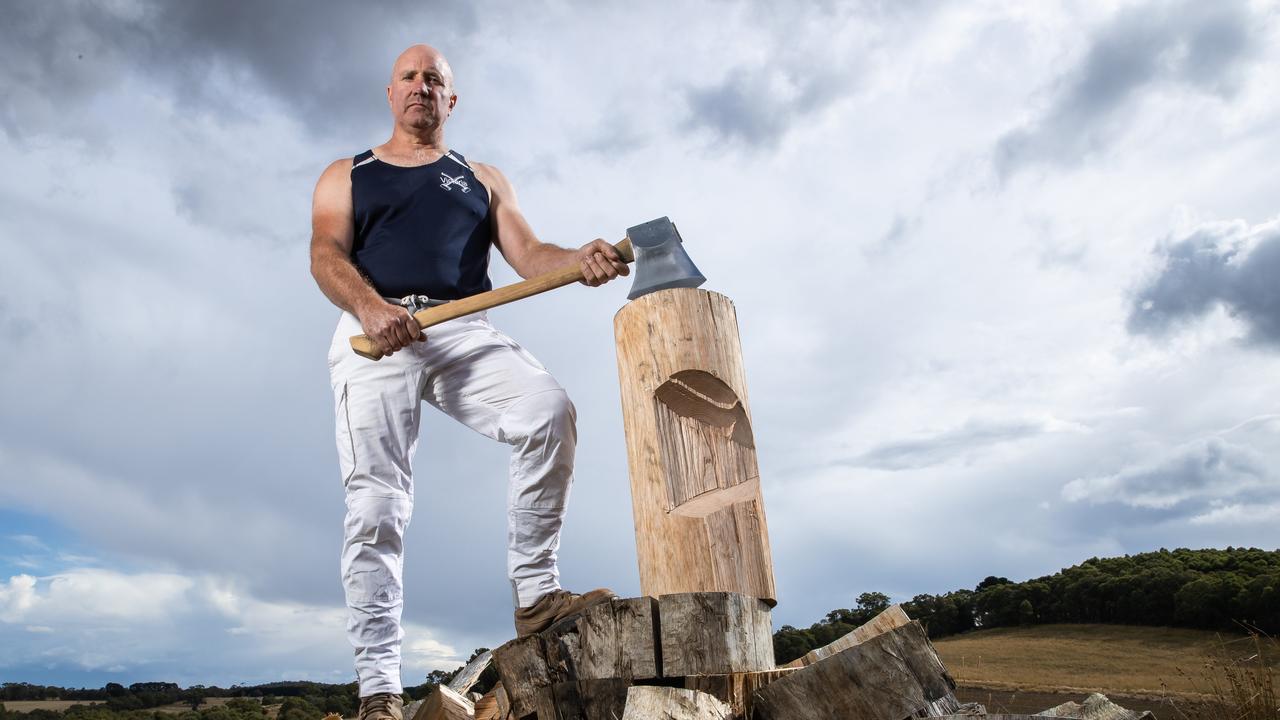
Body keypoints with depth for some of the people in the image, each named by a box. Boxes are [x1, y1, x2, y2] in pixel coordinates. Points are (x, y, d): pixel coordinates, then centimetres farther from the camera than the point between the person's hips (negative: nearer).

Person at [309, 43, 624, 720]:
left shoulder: (482, 178, 25)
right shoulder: (346, 176, 21)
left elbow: (526, 253, 10)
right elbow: (326, 255, 3)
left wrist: (578, 260, -14)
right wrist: (370, 307, -20)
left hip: (464, 329, 1)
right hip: (374, 334, -1)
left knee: (550, 410, -28)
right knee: (375, 506, -10)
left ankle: (535, 593, -19)